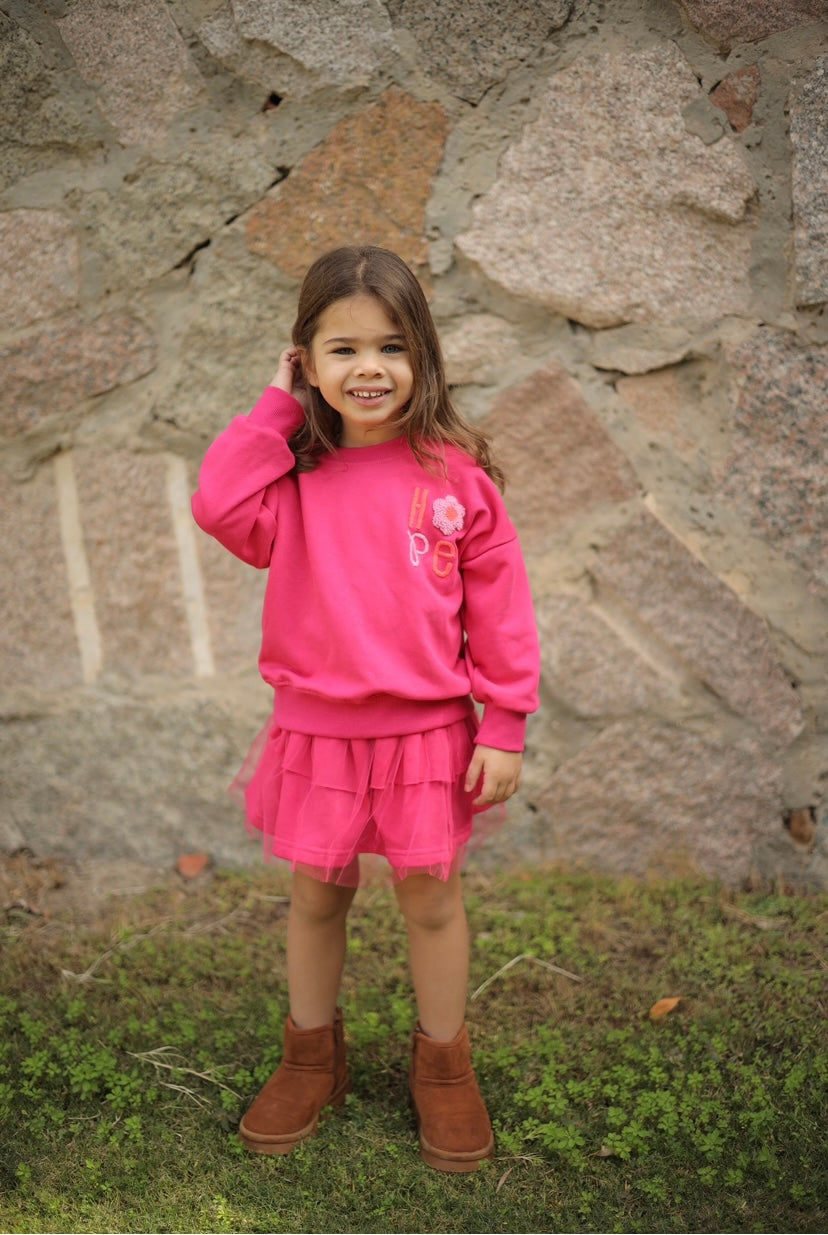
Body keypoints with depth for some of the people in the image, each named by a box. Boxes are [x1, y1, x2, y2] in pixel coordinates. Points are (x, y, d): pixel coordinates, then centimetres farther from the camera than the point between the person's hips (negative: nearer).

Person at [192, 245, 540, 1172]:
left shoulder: (454, 472, -7)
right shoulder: (295, 476, -3)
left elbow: (498, 601, -4)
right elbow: (220, 506, -23)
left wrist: (504, 725, -5)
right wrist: (275, 409, -12)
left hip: (427, 728, -1)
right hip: (317, 728, 2)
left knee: (430, 896, 11)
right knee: (316, 894, 16)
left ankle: (442, 1063, 34)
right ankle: (312, 1057, 39)